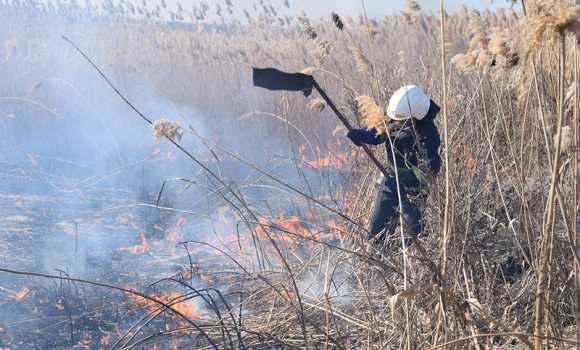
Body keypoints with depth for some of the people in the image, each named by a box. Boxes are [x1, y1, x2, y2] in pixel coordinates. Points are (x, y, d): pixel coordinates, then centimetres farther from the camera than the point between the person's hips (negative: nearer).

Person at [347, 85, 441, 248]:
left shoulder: (428, 135, -26)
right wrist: (361, 134, -14)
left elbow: (429, 169, -27)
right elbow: (378, 132, 7)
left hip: (412, 187, -7)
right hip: (390, 180, 7)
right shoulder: (397, 121, -6)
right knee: (377, 225, 16)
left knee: (413, 234, -5)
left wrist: (404, 180, -31)